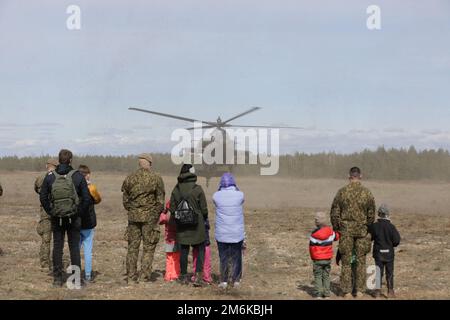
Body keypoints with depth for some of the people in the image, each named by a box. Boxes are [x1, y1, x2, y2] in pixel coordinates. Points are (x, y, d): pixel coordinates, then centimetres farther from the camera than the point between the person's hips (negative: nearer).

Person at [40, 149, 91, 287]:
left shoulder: (50, 177, -1)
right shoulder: (78, 176, -6)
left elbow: (43, 197, 0)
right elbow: (87, 198, -8)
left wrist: (50, 212, 6)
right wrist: (79, 213, 2)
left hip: (56, 218, 2)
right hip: (74, 218, -1)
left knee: (57, 247, 8)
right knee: (74, 247, 6)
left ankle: (57, 278, 11)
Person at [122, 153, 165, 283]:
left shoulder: (130, 178, 4)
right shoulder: (156, 178, -6)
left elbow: (125, 199, 8)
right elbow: (160, 200, -4)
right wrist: (157, 214, 8)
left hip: (133, 216, 3)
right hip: (150, 216, -3)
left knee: (133, 246, 10)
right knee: (149, 247, 3)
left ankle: (131, 275, 11)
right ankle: (144, 275, 0)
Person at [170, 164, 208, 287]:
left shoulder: (176, 190, -2)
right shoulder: (198, 189, -12)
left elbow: (172, 209, 2)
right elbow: (204, 209, -8)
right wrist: (204, 218, 12)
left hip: (181, 226, 3)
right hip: (197, 226, -3)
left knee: (183, 250, 11)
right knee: (200, 250, 8)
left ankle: (184, 277, 18)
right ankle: (198, 275, -3)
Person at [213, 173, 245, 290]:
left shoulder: (216, 196, -9)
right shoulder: (239, 195, -9)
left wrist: (221, 189, 8)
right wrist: (234, 187, 13)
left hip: (222, 234, 0)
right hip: (237, 233, 0)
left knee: (223, 258, 11)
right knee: (236, 257, 13)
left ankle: (224, 281, 12)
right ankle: (236, 280, 17)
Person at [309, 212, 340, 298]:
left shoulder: (314, 234, -17)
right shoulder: (330, 231, -4)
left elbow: (312, 247, -11)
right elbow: (336, 237, 14)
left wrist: (313, 257, 4)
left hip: (317, 259, -4)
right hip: (328, 258, 4)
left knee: (318, 276, 6)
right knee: (326, 276, 14)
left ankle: (318, 293, 3)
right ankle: (327, 293, 14)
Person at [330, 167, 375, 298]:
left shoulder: (342, 192, -5)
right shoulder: (367, 193, -3)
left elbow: (334, 213, -1)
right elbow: (371, 214, 2)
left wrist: (336, 228, 11)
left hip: (346, 230, 0)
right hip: (362, 230, 0)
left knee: (346, 261, 6)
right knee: (361, 261, 9)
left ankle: (347, 291, 8)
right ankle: (360, 291, 10)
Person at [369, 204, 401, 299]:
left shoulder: (374, 226, -8)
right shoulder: (391, 227, -12)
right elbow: (397, 240, -11)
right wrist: (391, 244, 9)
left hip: (378, 253, 1)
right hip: (389, 253, -1)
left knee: (379, 272, 9)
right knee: (389, 273, 8)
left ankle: (378, 291, 9)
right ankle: (390, 291, 10)